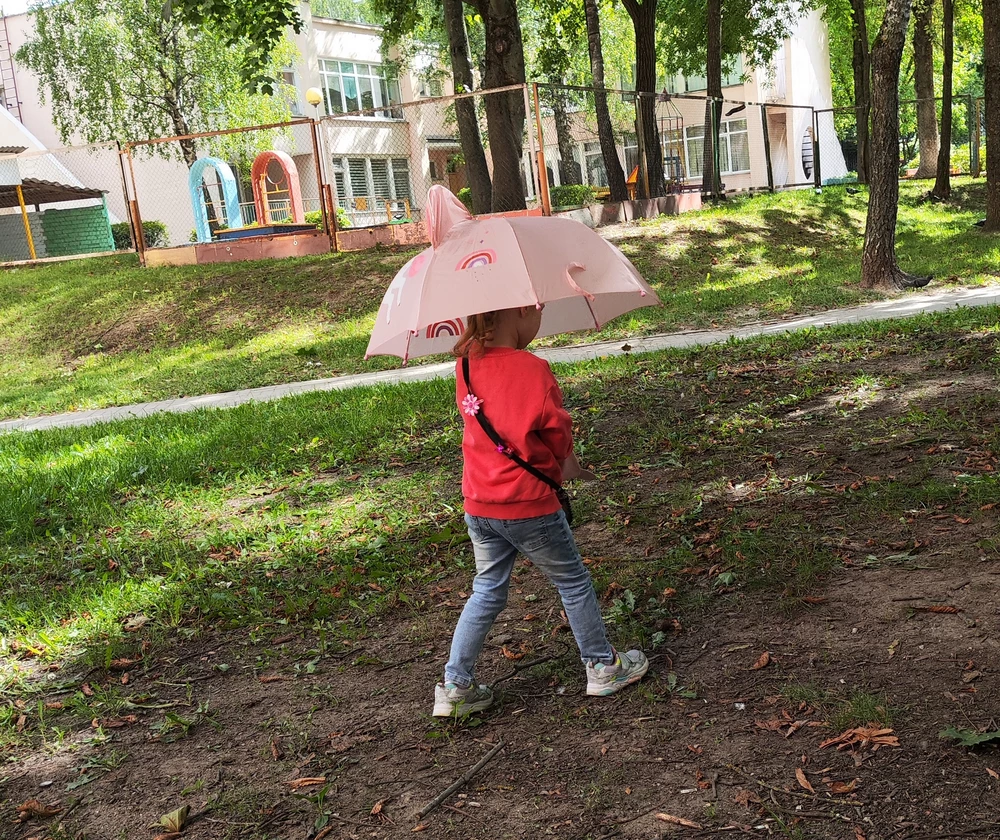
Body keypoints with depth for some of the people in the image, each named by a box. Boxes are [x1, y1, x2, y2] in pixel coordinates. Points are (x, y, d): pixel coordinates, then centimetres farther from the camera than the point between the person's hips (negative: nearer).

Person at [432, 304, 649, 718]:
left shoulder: (466, 363, 1)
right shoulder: (531, 368, -20)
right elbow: (557, 433, -9)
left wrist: (563, 461, 15)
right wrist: (561, 466, 14)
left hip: (479, 505, 6)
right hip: (528, 505, -6)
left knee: (487, 592, 19)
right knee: (573, 582, 15)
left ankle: (455, 687, 20)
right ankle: (603, 667, 30)